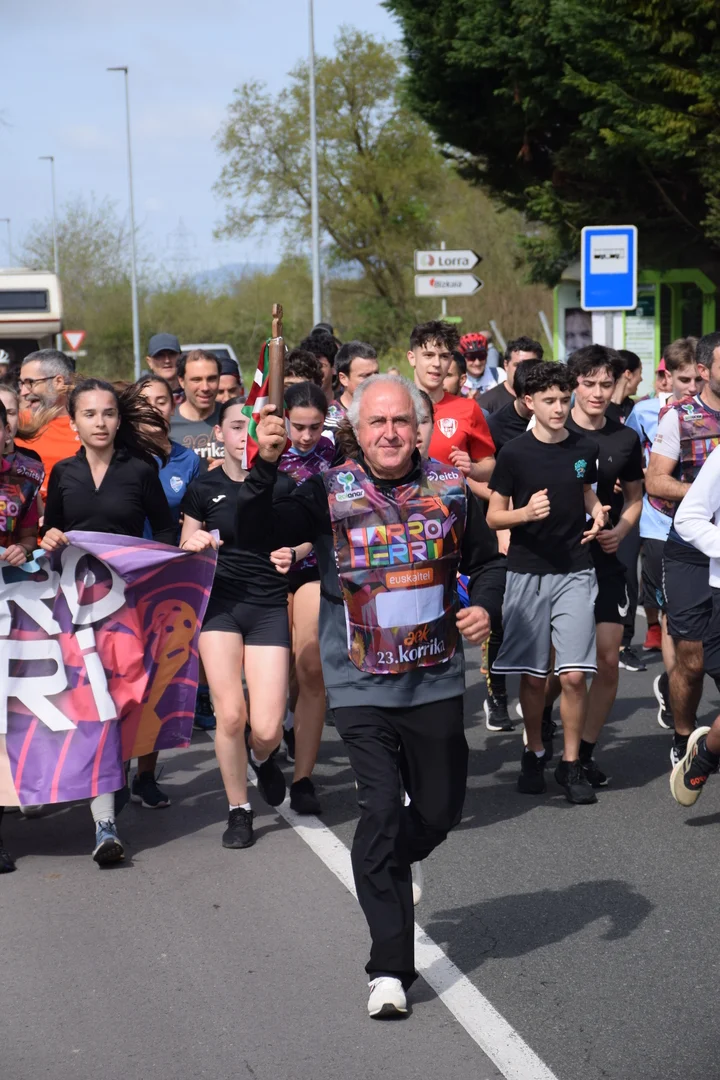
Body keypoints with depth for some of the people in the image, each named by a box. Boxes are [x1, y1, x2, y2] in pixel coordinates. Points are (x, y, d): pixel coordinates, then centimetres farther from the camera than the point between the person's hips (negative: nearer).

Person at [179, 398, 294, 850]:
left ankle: (262, 758, 30)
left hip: (269, 608, 0)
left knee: (266, 728, -9)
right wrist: (193, 544, -12)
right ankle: (239, 810, 11)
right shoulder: (204, 488, 2)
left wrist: (292, 555, -12)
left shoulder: (282, 486, 0)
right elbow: (183, 554, 11)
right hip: (220, 604, 0)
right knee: (230, 714, -11)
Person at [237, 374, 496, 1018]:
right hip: (362, 687, -3)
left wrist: (483, 606, -3)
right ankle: (390, 970, -5)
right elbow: (251, 532, -15)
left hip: (436, 681, 3)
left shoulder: (449, 488, 3)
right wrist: (265, 467, -29)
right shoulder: (330, 494, -4)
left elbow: (483, 561, 17)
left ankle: (393, 865, 50)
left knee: (442, 809, 13)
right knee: (381, 811, -12)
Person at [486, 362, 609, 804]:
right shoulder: (515, 453, -4)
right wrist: (527, 512, -19)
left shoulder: (585, 449, 3)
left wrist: (596, 511, 1)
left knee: (573, 675, -8)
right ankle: (535, 754, 27)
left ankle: (571, 763, 6)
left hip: (575, 572, 1)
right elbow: (494, 516, 0)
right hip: (527, 573, -1)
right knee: (533, 676, 7)